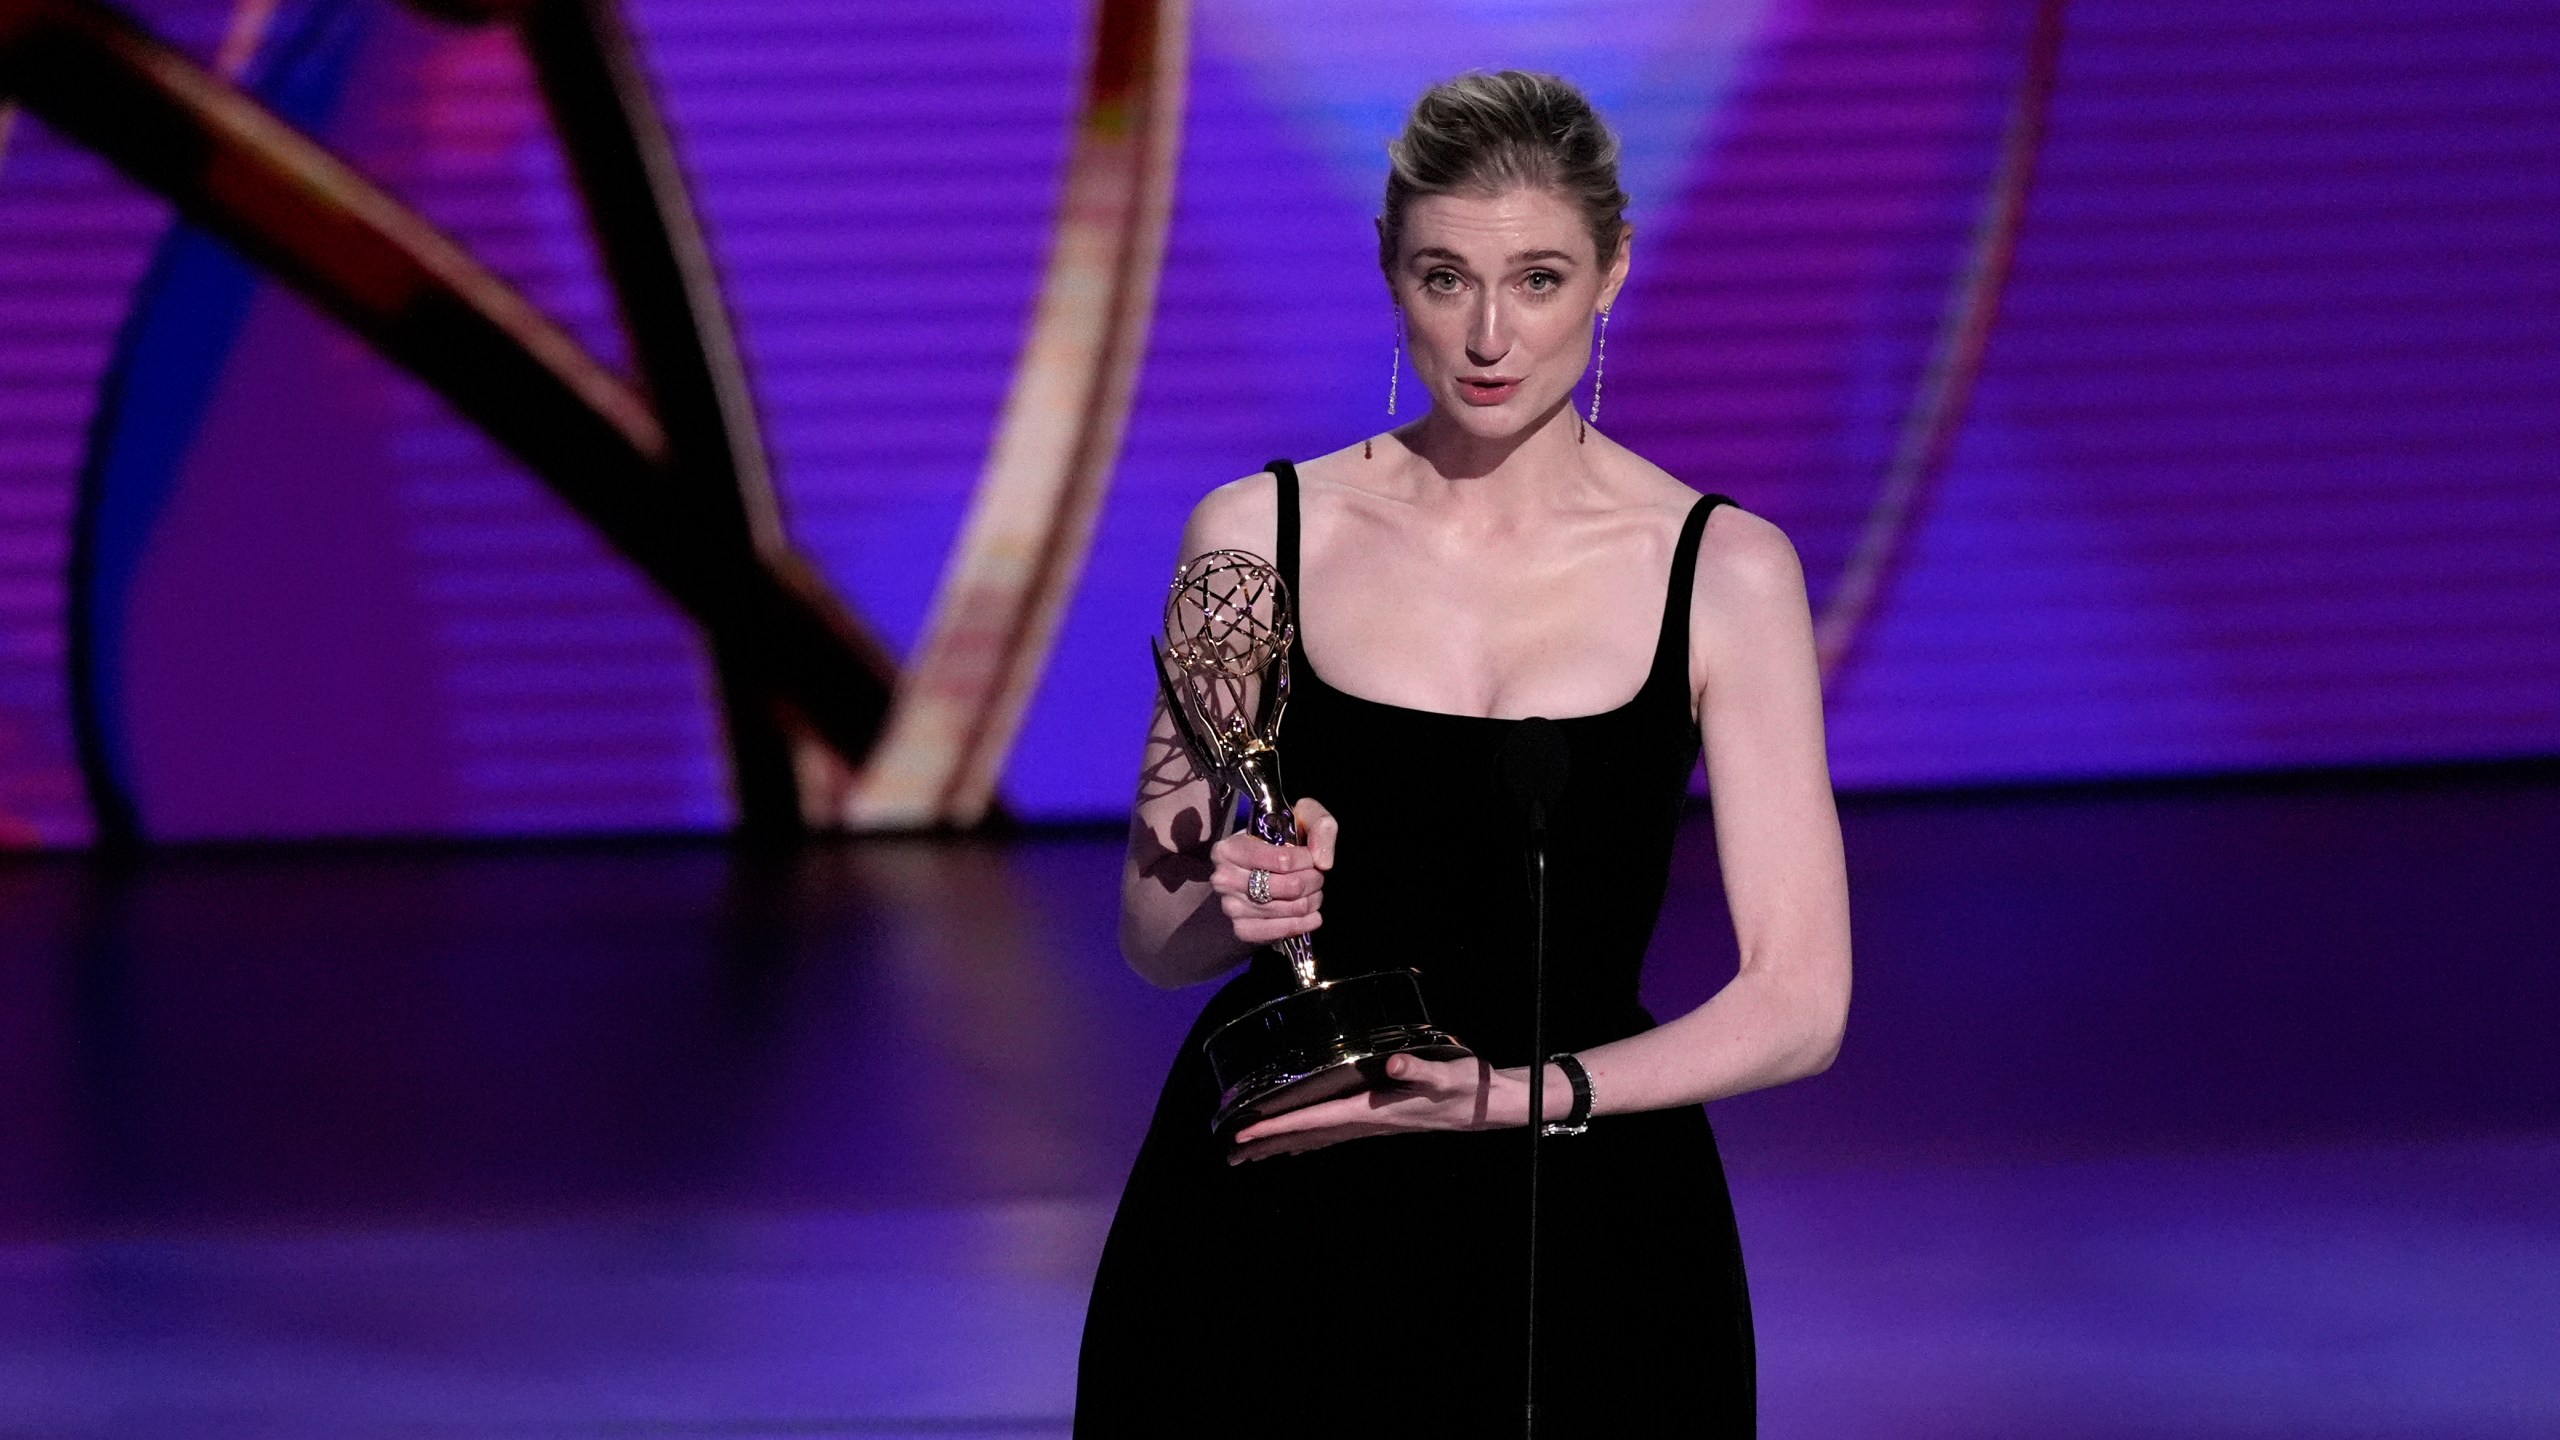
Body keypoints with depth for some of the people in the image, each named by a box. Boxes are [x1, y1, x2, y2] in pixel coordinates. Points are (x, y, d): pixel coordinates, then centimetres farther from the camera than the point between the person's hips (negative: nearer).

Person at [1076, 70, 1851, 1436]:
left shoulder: (1723, 573, -3)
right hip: (1269, 1235, 1)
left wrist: (1510, 1098, -19)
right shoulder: (1261, 535, 0)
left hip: (1581, 1244, -1)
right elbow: (1155, 936, 9)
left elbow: (1797, 1004, -6)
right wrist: (1238, 904, -14)